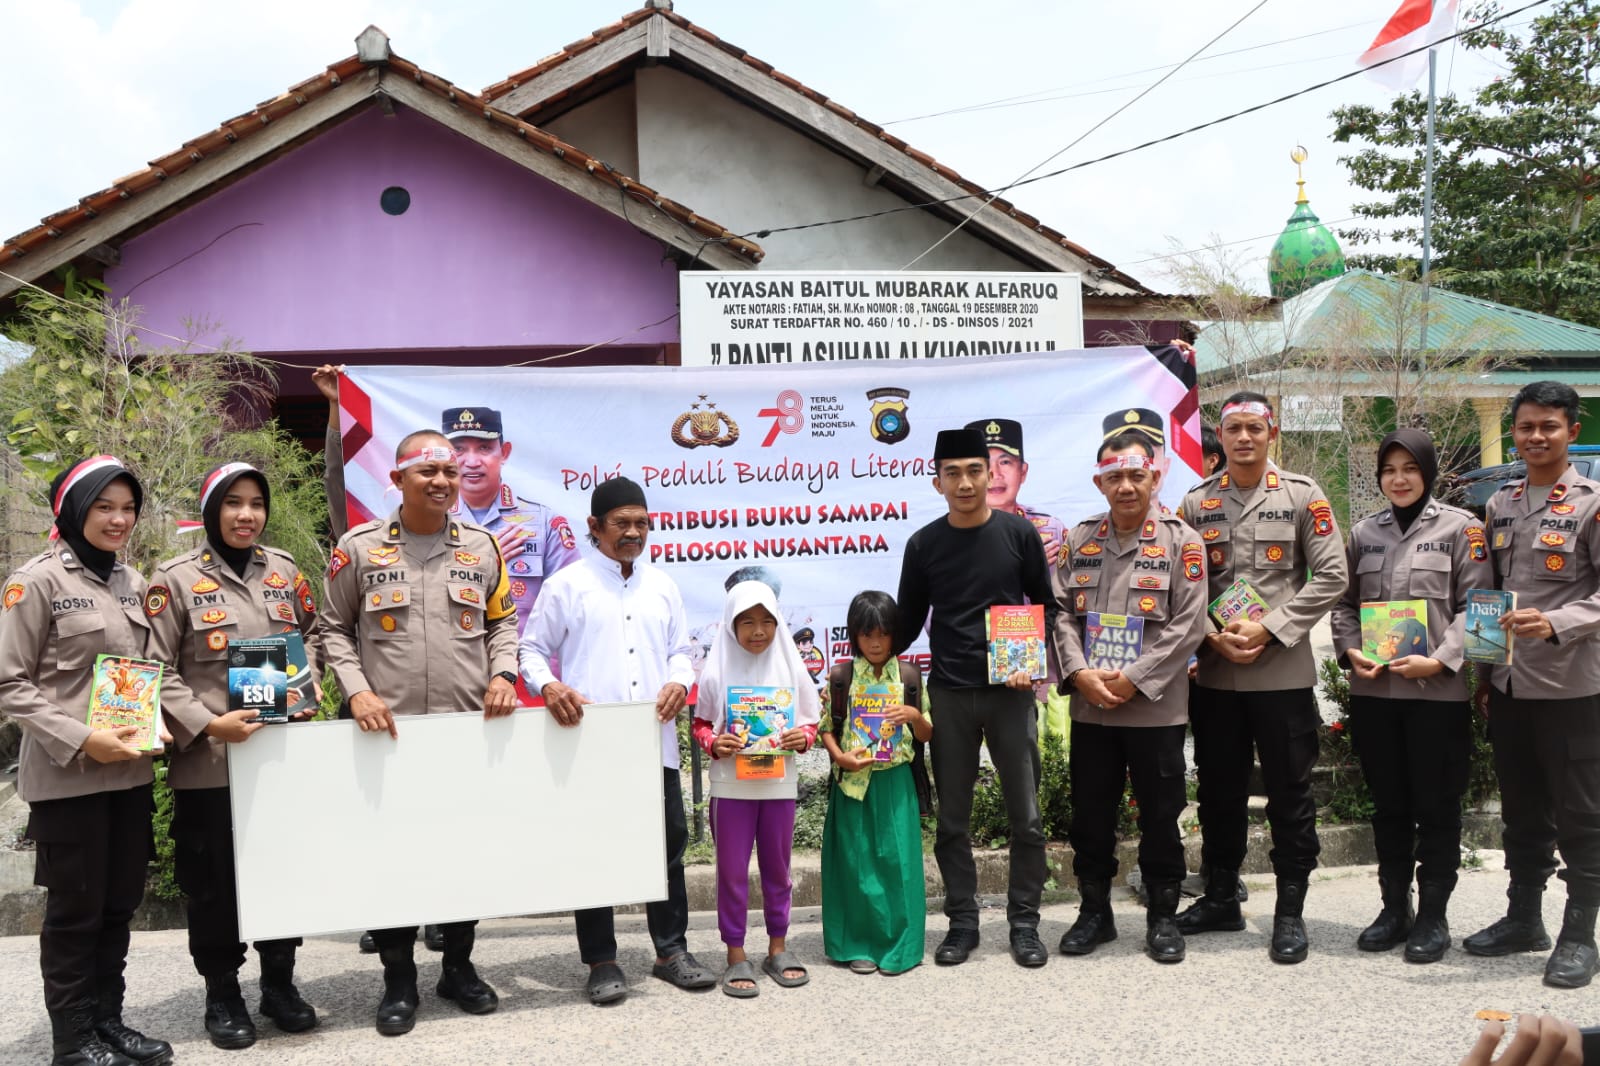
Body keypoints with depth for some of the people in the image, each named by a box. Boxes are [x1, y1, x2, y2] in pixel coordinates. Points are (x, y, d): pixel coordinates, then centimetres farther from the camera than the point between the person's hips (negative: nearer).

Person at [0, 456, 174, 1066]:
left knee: (119, 904, 13)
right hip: (67, 776, -6)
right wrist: (80, 739, -19)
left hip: (131, 772, 6)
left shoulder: (132, 584, 10)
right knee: (75, 909, 4)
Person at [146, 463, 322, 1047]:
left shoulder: (284, 569, 7)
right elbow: (155, 669, -8)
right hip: (209, 761, -4)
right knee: (214, 880, 7)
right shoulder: (176, 578, -6)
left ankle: (279, 983, 28)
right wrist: (207, 723, -18)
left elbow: (311, 637, 18)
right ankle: (222, 995, 23)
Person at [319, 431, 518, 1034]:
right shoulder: (360, 548, 0)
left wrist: (502, 673, -2)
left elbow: (502, 621, 15)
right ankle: (399, 979, 18)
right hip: (391, 730, -2)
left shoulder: (481, 547, 7)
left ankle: (458, 967, 26)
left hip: (470, 729, 2)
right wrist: (357, 691, -8)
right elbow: (335, 629, 5)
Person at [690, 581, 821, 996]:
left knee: (777, 867, 12)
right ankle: (736, 955, 12)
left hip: (779, 783, 2)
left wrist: (804, 737, -12)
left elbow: (811, 720, 9)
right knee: (732, 871, 3)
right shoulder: (716, 672, -3)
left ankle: (778, 948, 25)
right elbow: (700, 723, 4)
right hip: (731, 785, -2)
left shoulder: (791, 668, 2)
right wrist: (714, 743, -15)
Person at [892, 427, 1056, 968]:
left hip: (1010, 691, -1)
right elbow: (908, 621, 10)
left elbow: (1045, 606, 7)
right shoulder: (923, 544, 2)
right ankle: (962, 921, 19)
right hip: (949, 695, 1)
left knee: (1025, 815, 3)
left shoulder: (1019, 533, 0)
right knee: (952, 818, 7)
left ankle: (1024, 922, 17)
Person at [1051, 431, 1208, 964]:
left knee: (1159, 818, 7)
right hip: (1089, 706, 3)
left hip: (1156, 708, -3)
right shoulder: (1080, 539, 8)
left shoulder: (1181, 541, -3)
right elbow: (1063, 613, 6)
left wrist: (1131, 681, -14)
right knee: (1090, 816, 11)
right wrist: (1080, 673, -10)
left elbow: (1187, 626, -9)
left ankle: (1163, 917, 22)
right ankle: (1094, 912, 26)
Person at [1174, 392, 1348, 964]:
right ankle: (1221, 897, 27)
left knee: (1290, 792, 4)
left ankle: (1290, 911, 15)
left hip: (1284, 670, -3)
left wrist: (1269, 628, -13)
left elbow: (1331, 576, -6)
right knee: (1218, 789, 12)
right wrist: (1214, 636, -9)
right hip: (1214, 673, 3)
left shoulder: (1302, 495, -1)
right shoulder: (1196, 502, 7)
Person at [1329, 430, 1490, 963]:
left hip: (1438, 692, -4)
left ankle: (1433, 915, 17)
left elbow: (1474, 607, -5)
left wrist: (1439, 661, -17)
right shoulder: (1364, 532, 10)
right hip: (1372, 690, 4)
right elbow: (1345, 602, 13)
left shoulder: (1460, 527, -1)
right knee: (1388, 804, 13)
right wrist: (1350, 651, -5)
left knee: (1436, 806, 5)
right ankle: (1394, 907, 24)